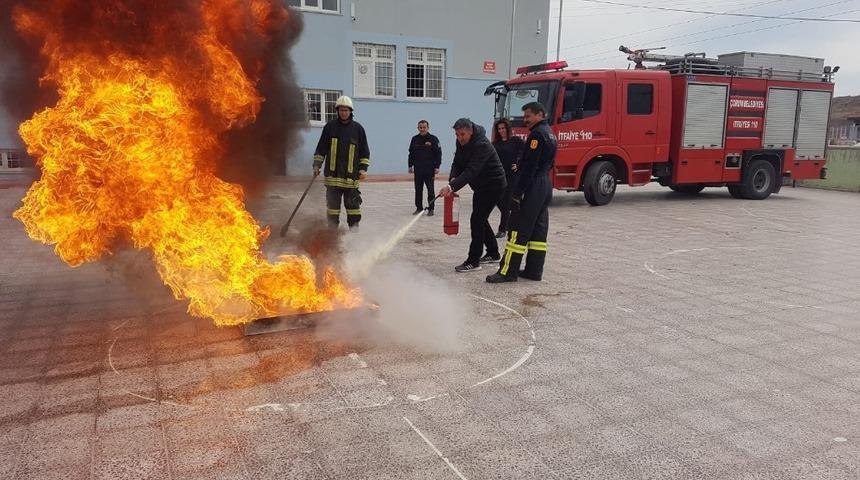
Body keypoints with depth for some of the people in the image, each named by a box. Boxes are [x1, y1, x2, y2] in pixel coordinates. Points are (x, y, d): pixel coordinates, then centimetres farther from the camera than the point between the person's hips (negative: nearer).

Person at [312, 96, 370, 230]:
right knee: (332, 202, 4)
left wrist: (363, 168, 0)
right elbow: (321, 148, 10)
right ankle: (332, 227, 13)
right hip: (332, 173, 1)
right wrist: (317, 165, 3)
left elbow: (365, 151, 8)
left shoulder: (358, 128, 4)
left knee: (353, 202, 3)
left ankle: (354, 226, 13)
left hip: (351, 174, -1)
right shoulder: (330, 126, 6)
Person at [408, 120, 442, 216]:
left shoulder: (433, 139, -3)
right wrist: (410, 166, 11)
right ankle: (419, 207, 17)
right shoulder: (415, 139, 9)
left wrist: (437, 167, -9)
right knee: (418, 189, 8)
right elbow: (411, 153, 15)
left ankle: (431, 209, 6)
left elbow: (438, 153, -4)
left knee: (430, 189, 0)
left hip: (430, 169, -4)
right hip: (418, 169, 4)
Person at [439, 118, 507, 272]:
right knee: (480, 219, 16)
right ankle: (493, 254, 31)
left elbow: (471, 171, -38)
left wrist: (452, 187, -48)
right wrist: (453, 179, -24)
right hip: (481, 186, 9)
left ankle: (473, 261, -8)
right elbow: (457, 163, -2)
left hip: (493, 185, -9)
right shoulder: (462, 142, -1)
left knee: (477, 219, -13)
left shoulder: (482, 145, -28)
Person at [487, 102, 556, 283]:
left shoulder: (537, 134, -14)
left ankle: (508, 271, -5)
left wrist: (517, 193, -20)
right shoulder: (550, 134, 17)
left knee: (519, 229, -8)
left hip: (533, 187, -10)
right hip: (546, 185, 10)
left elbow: (529, 167, -20)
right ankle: (534, 270, 13)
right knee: (539, 230, 9)